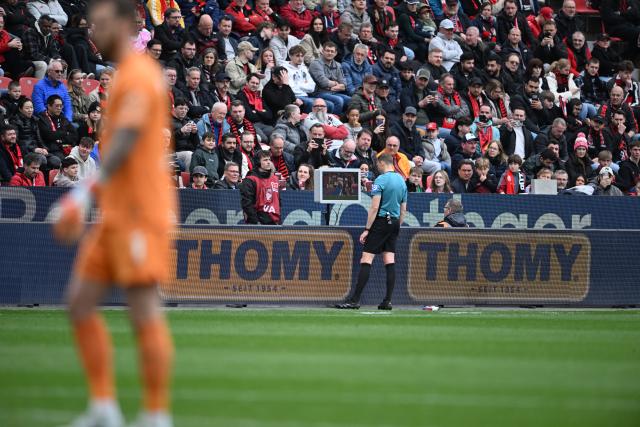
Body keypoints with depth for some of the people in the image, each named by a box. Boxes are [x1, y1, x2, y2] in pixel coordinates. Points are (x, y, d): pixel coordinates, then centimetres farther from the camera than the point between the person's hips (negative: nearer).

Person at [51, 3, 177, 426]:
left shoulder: (137, 75, -11)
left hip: (140, 214, -10)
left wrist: (85, 192, -32)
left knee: (145, 313, -8)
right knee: (80, 301, 5)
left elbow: (125, 141, -24)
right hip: (117, 214, 10)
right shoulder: (129, 75, 19)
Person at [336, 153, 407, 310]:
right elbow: (403, 209, 17)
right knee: (389, 261, 6)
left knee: (366, 260, -8)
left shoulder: (380, 180, -10)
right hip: (394, 223, 7)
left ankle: (355, 300, -13)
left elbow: (374, 207, -15)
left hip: (381, 221, -7)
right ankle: (387, 301, 2)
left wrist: (367, 229, -13)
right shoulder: (402, 181, 12)